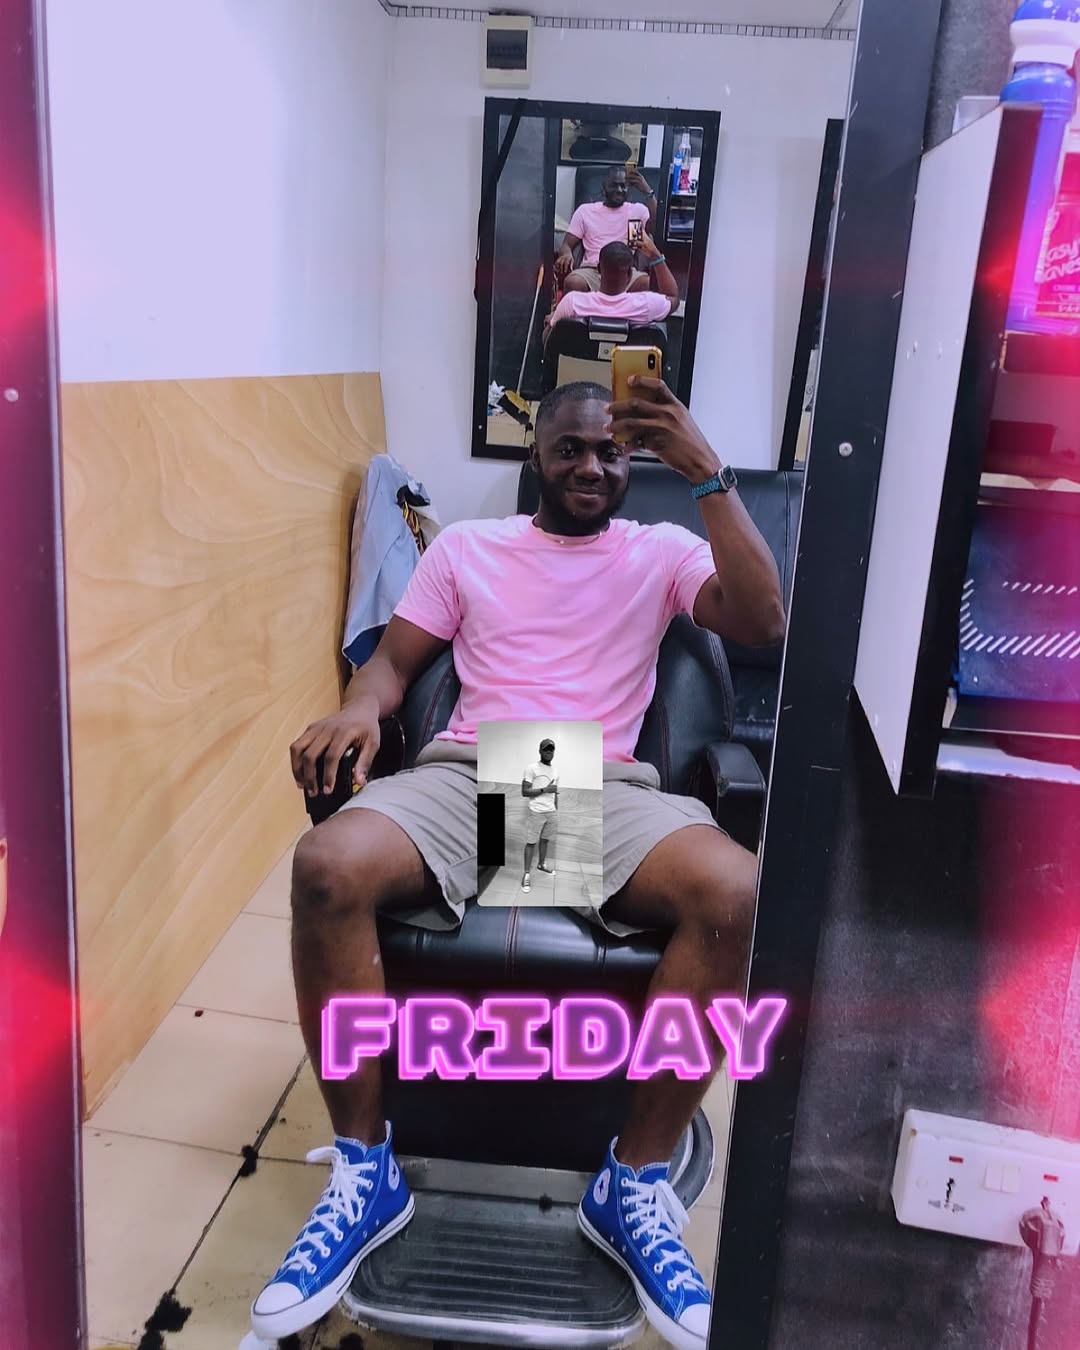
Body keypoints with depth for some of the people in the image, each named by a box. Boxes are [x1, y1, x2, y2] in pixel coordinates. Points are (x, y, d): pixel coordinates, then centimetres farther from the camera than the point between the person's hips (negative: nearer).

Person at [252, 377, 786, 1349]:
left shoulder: (661, 551, 17)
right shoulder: (467, 546, 20)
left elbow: (763, 625, -1)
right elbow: (394, 660, 16)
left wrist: (707, 472, -6)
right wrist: (359, 709, -9)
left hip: (606, 788, 0)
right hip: (466, 774, 1)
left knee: (734, 892, -32)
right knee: (328, 867, -31)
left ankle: (634, 1183, -13)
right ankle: (366, 1171, -12)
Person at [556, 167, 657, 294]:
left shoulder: (638, 210, 17)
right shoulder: (585, 210, 18)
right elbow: (567, 244, 13)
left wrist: (647, 191, -7)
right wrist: (566, 254, -14)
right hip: (592, 270, 0)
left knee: (646, 283, -34)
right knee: (573, 283, -36)